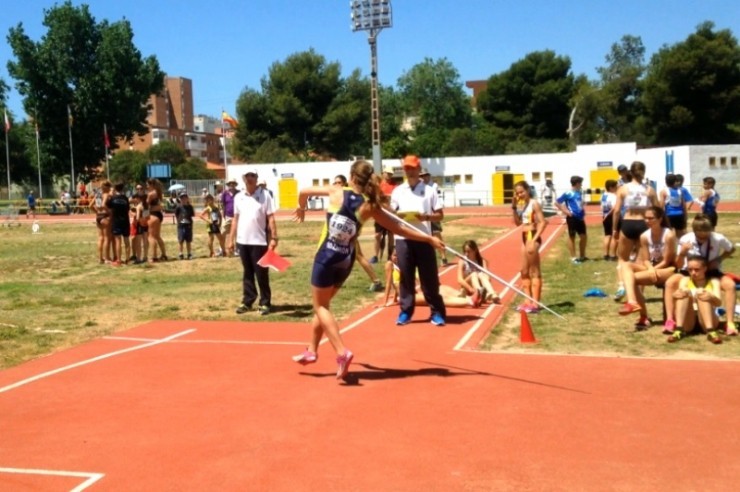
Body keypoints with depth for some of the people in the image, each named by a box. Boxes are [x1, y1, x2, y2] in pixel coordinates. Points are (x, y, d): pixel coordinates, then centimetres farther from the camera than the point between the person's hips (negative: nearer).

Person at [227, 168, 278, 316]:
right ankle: (247, 302, 18)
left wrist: (274, 238, -13)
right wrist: (230, 239, 10)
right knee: (247, 273, 12)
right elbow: (235, 219, 13)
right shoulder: (238, 197, 8)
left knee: (262, 274, 1)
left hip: (259, 241, -4)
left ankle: (265, 303, 8)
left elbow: (271, 219, -6)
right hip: (242, 241, 4)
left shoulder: (264, 195, -4)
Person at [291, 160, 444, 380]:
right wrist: (429, 239, 3)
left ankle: (342, 352, -10)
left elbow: (304, 192, 5)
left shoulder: (337, 193, -8)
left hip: (326, 257, -4)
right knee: (323, 303, 22)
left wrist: (301, 208, 27)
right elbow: (400, 229, -4)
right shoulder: (369, 206, -4)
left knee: (320, 306, 7)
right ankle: (312, 350, 31)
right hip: (345, 261, 4)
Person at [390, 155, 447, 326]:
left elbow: (440, 215, 2)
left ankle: (437, 312, 8)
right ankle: (405, 312, 14)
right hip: (403, 239, 2)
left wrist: (426, 217, -17)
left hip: (424, 239, -2)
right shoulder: (397, 191, 9)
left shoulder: (429, 190, 3)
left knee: (429, 277, 1)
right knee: (406, 277, 6)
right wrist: (398, 215, -11)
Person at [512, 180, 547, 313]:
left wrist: (534, 240, -23)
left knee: (534, 271, -6)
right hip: (525, 238, 9)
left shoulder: (534, 204, -12)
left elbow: (543, 222, -18)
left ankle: (535, 304, -3)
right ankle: (528, 301, 19)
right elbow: (518, 223, 14)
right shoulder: (523, 205, 12)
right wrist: (514, 208, 2)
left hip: (532, 238, -9)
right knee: (524, 272, 12)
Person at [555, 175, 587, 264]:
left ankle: (582, 256, 25)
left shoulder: (580, 192, 9)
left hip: (580, 218, 7)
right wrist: (565, 211, -15)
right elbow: (557, 203, -11)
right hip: (572, 218, -7)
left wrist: (583, 212, 11)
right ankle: (573, 258, 10)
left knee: (583, 236, 12)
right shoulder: (568, 193, -12)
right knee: (572, 237, 3)